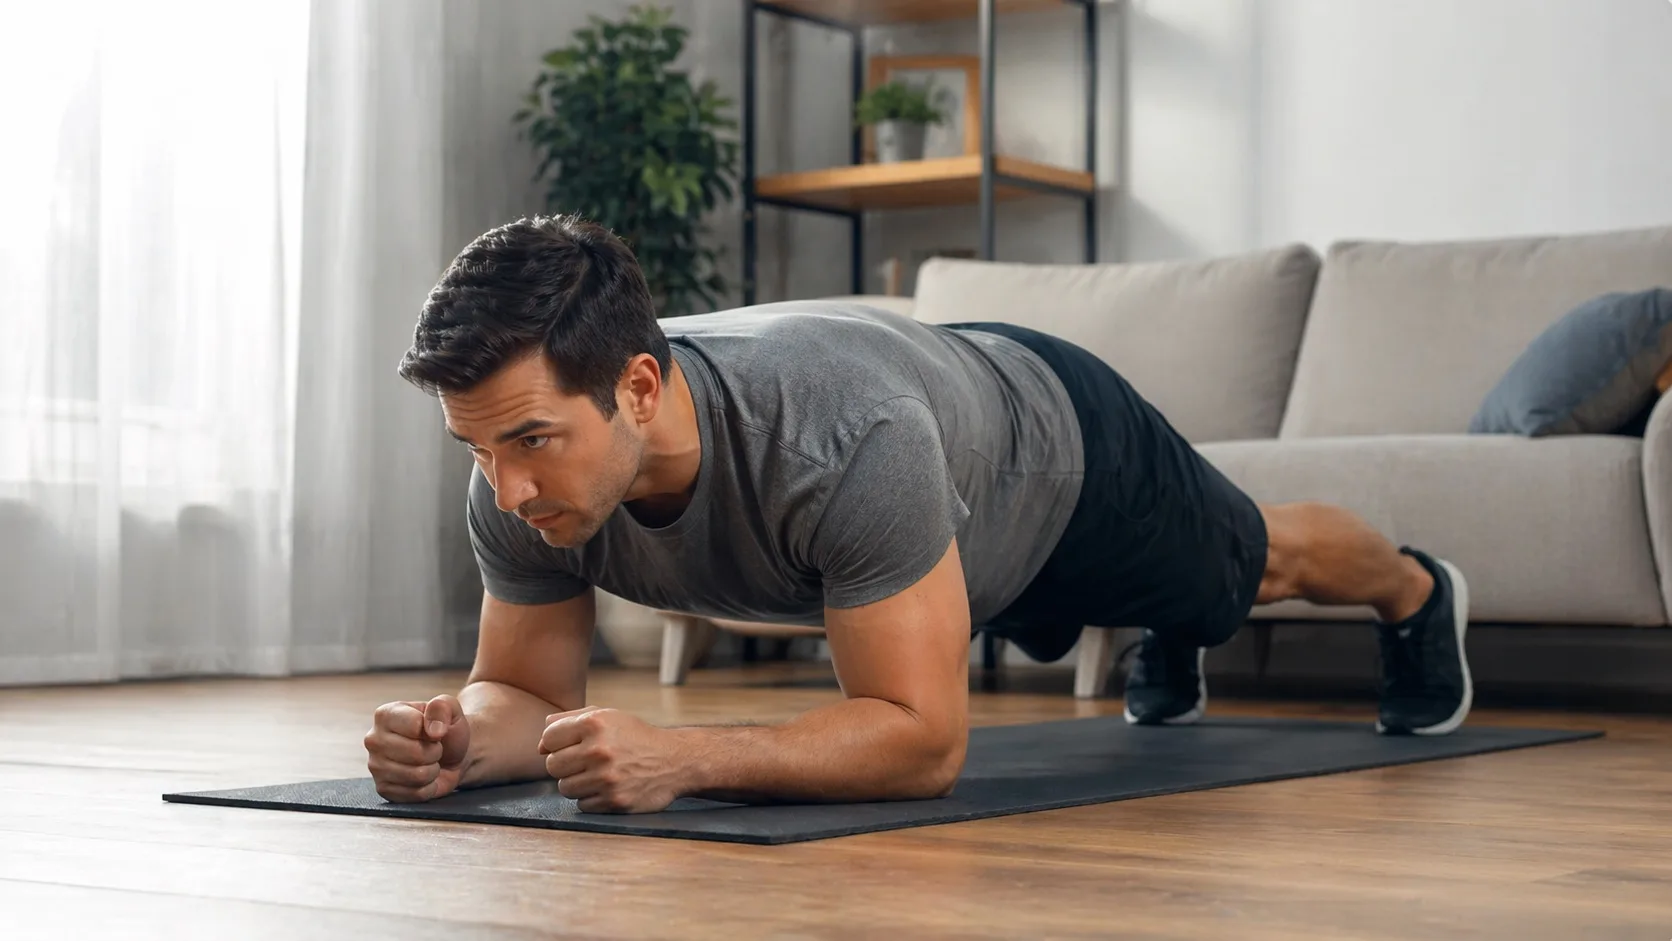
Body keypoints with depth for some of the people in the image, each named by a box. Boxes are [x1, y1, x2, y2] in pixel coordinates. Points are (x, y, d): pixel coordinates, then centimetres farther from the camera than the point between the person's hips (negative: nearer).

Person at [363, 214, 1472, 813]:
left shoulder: (842, 441, -53)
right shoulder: (523, 488, -35)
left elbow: (924, 737, -49)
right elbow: (527, 694, -22)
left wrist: (679, 753, -62)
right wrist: (458, 740, -47)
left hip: (1059, 441, -4)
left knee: (1258, 563, 28)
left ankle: (1418, 592, 62)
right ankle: (1168, 643, 74)